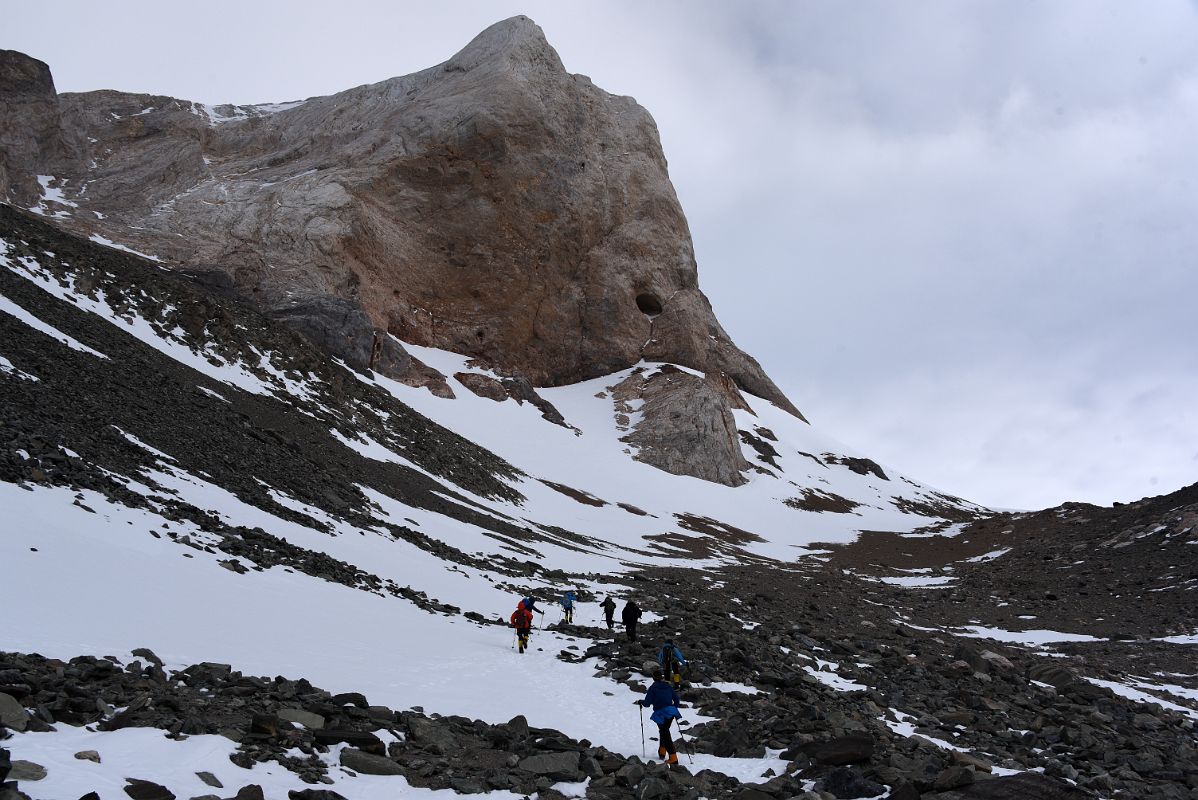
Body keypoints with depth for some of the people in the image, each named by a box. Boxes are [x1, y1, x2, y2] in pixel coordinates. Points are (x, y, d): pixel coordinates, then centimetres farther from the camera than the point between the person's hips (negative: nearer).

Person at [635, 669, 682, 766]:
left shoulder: (653, 688, -3)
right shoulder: (668, 686, 11)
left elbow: (647, 703, -5)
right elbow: (677, 700, 14)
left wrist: (639, 702, 14)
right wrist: (674, 708, 31)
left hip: (661, 713, -5)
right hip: (671, 712, 6)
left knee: (665, 734, -2)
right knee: (665, 731, 26)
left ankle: (673, 757, -11)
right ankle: (662, 752, 30)